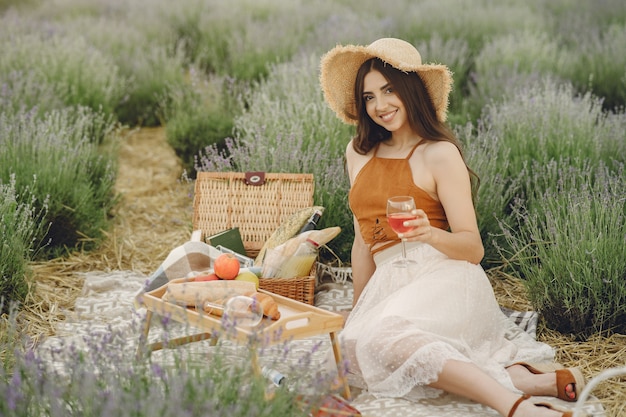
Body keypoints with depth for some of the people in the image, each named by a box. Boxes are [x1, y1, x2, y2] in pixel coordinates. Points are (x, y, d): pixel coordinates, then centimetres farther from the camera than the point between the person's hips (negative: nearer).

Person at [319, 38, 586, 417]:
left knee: (375, 336, -35)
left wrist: (431, 234, -26)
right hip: (390, 284, 7)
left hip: (444, 279, -7)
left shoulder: (439, 154, -4)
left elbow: (473, 248, -6)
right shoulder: (359, 152, 14)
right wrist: (358, 310, 21)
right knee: (359, 336, -26)